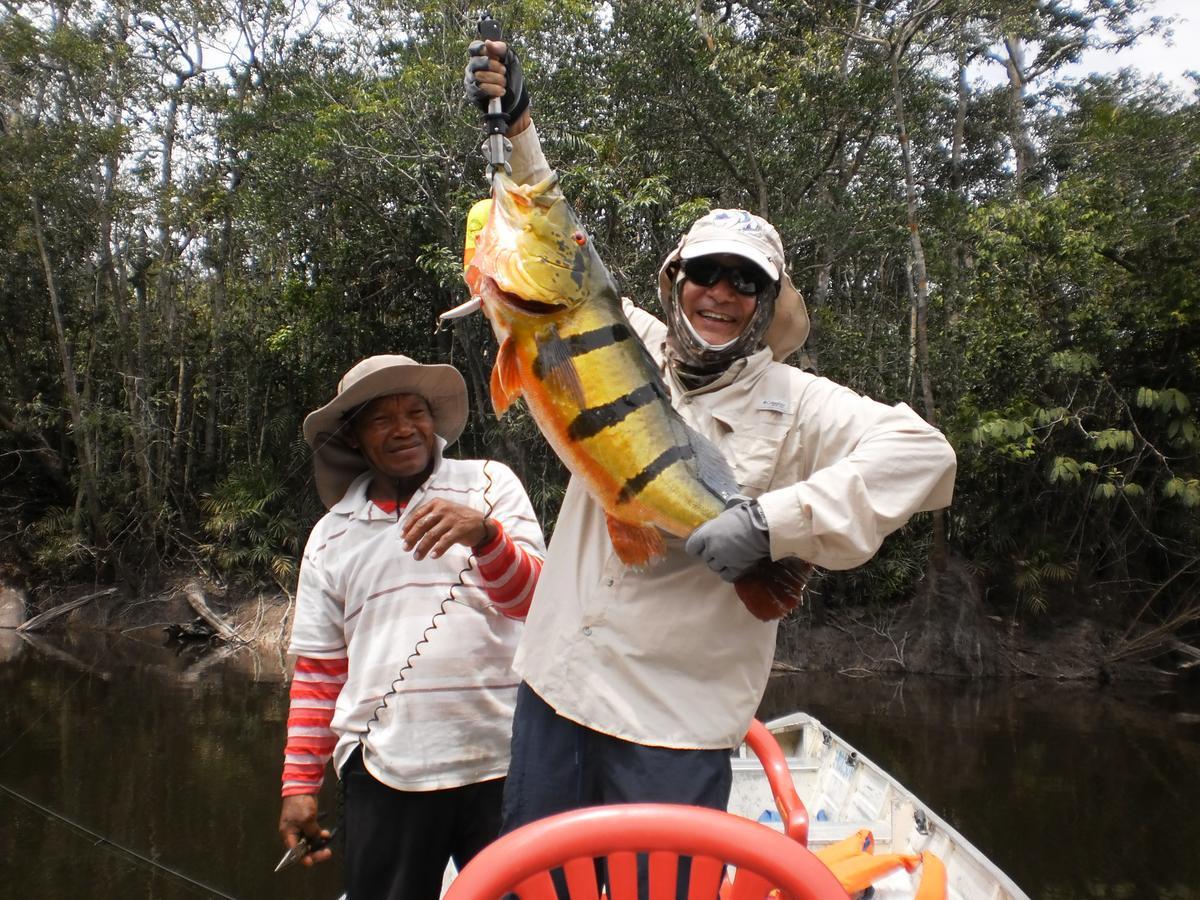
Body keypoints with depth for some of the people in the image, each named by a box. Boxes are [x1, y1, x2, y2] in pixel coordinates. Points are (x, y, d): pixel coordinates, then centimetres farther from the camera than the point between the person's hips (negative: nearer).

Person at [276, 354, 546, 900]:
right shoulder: (331, 536, 12)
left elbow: (533, 597, -8)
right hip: (383, 772, 2)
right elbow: (318, 670, 14)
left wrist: (483, 534, -27)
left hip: (498, 759, -1)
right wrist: (300, 784, 9)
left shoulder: (489, 484, 5)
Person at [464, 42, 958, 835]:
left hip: (678, 718, -4)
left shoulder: (795, 403, -5)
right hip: (556, 681, 4)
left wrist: (772, 522, -28)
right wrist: (515, 126, 1)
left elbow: (922, 451, -20)